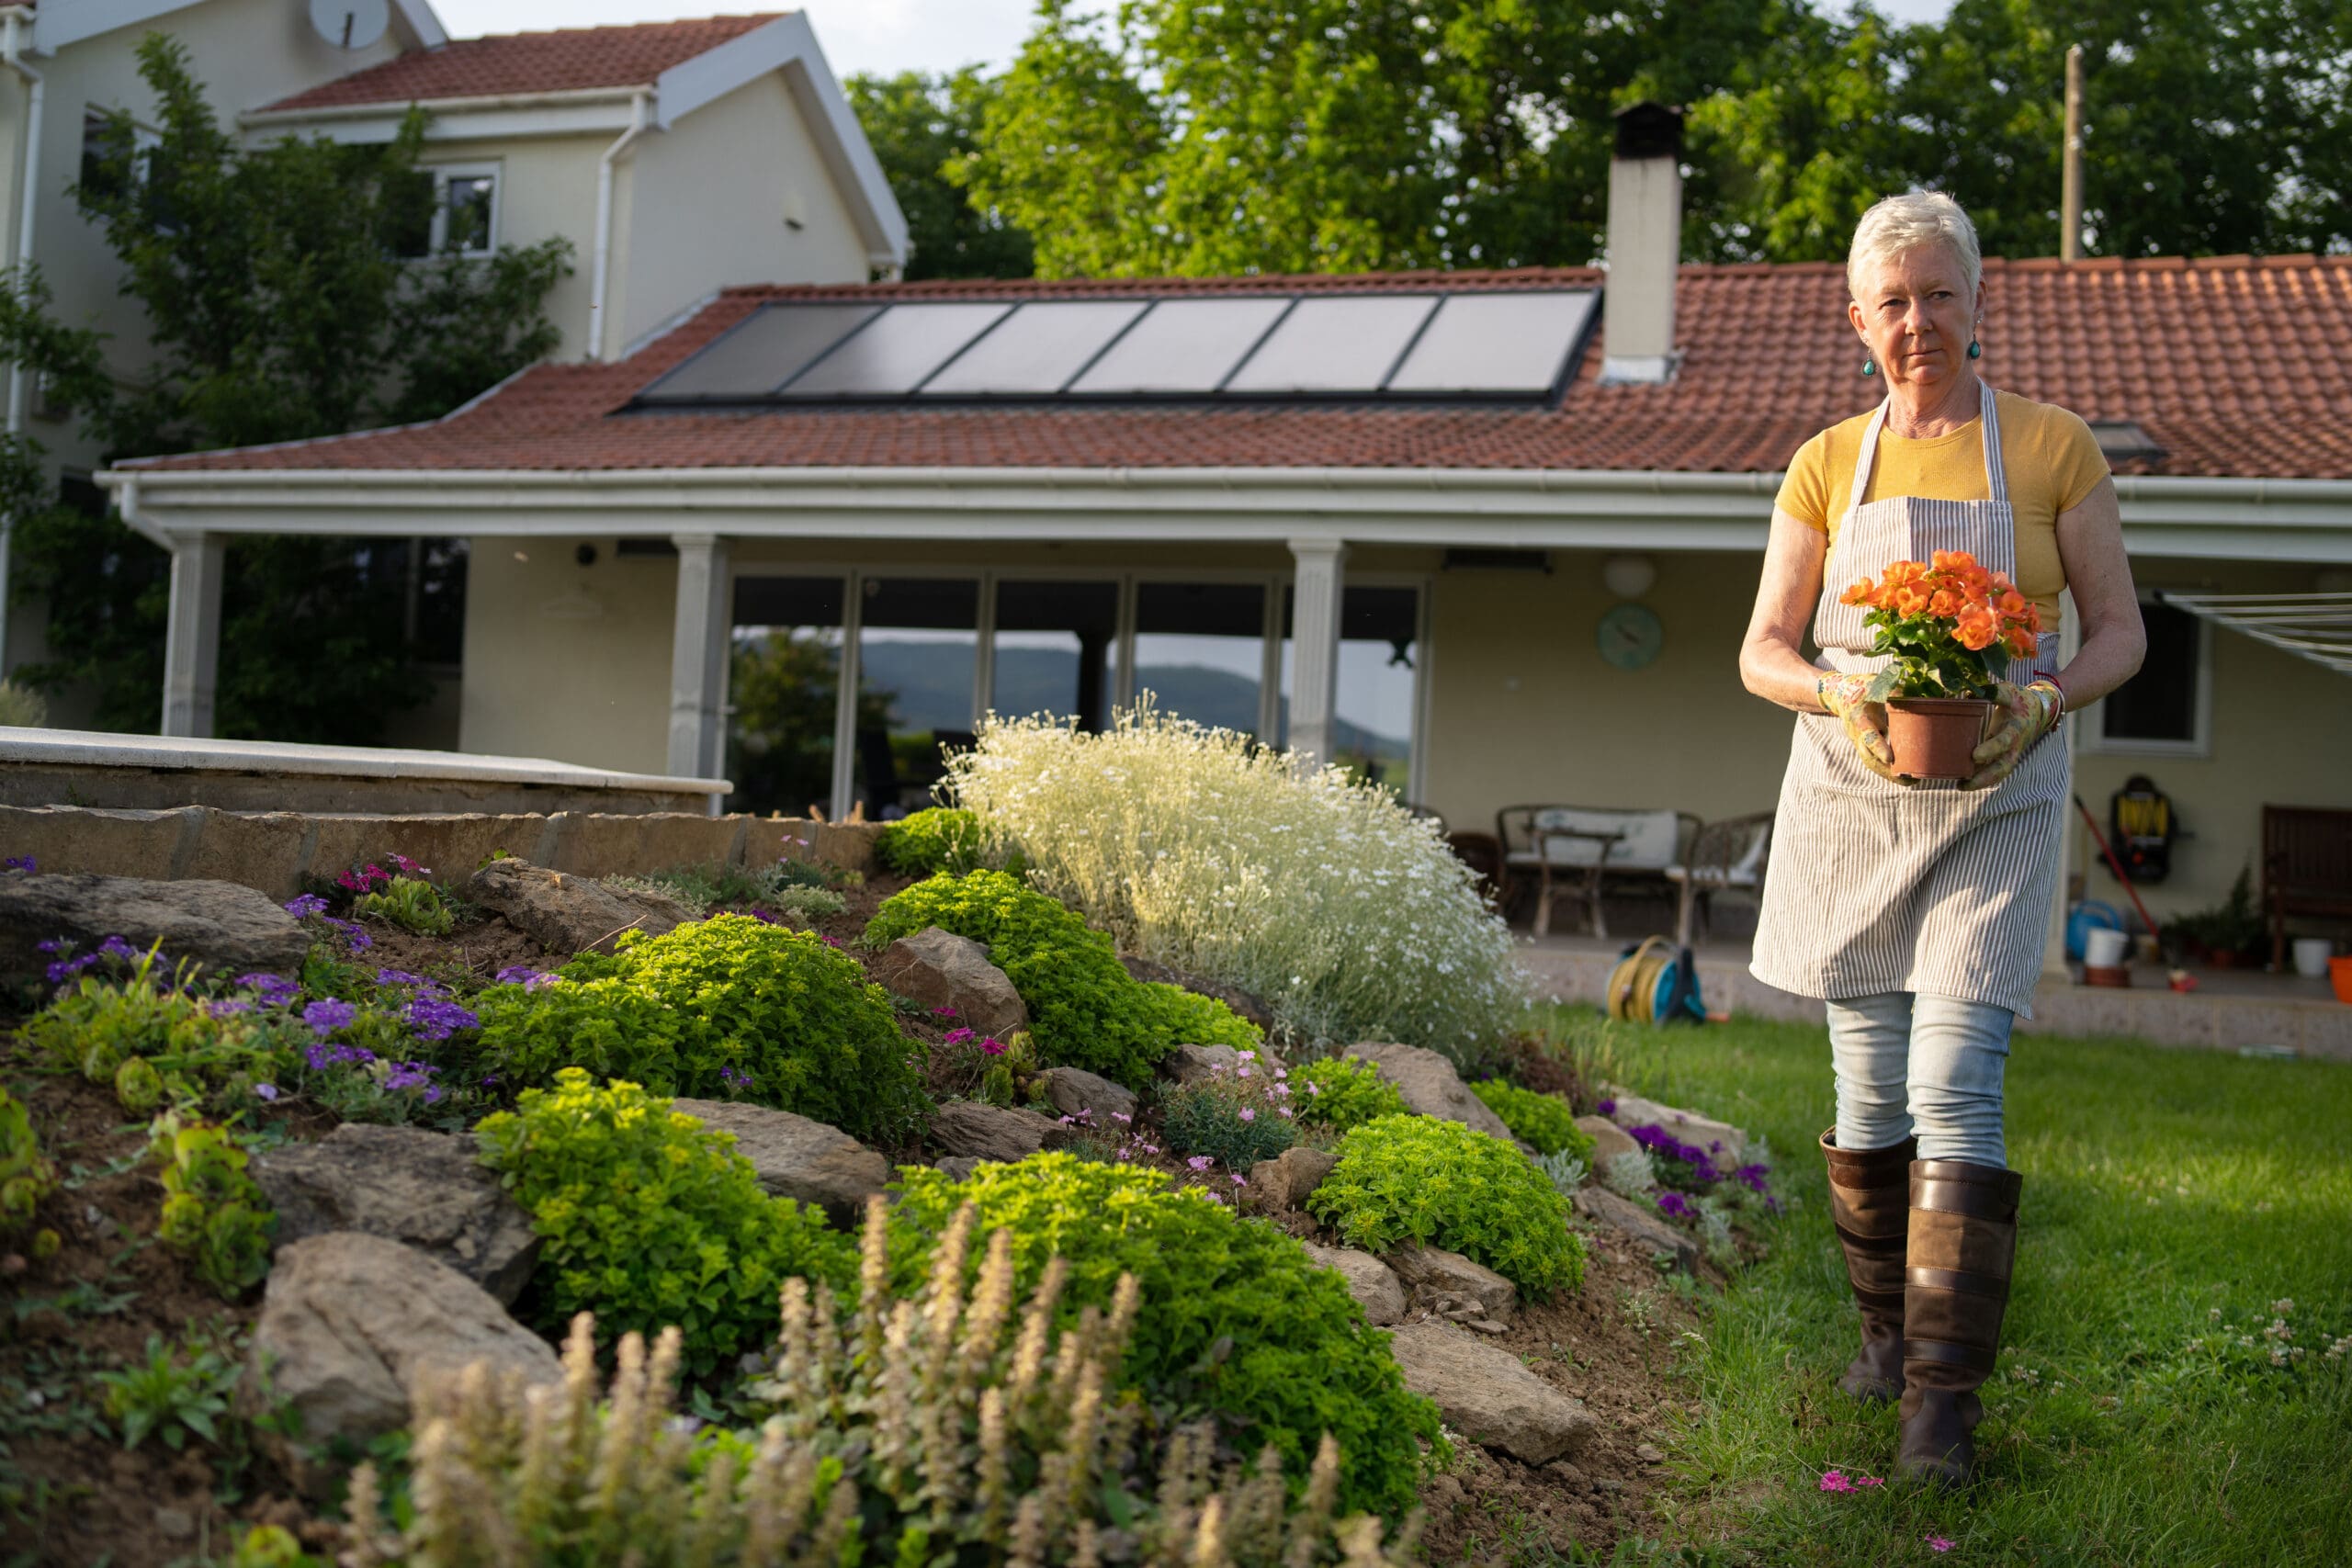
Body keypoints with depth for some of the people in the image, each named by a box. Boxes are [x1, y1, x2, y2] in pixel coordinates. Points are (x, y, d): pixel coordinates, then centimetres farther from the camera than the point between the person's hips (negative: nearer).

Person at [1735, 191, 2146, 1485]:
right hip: (1850, 798, 2)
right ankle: (1887, 1327, 27)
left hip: (1995, 805, -2)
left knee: (1955, 1083, -12)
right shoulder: (1828, 465, 7)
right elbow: (1762, 650, 6)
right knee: (1870, 1086, 8)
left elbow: (2120, 631, 5)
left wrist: (2043, 699, -16)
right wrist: (1841, 692, -15)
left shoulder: (2054, 449, 3)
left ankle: (1945, 1392, -7)